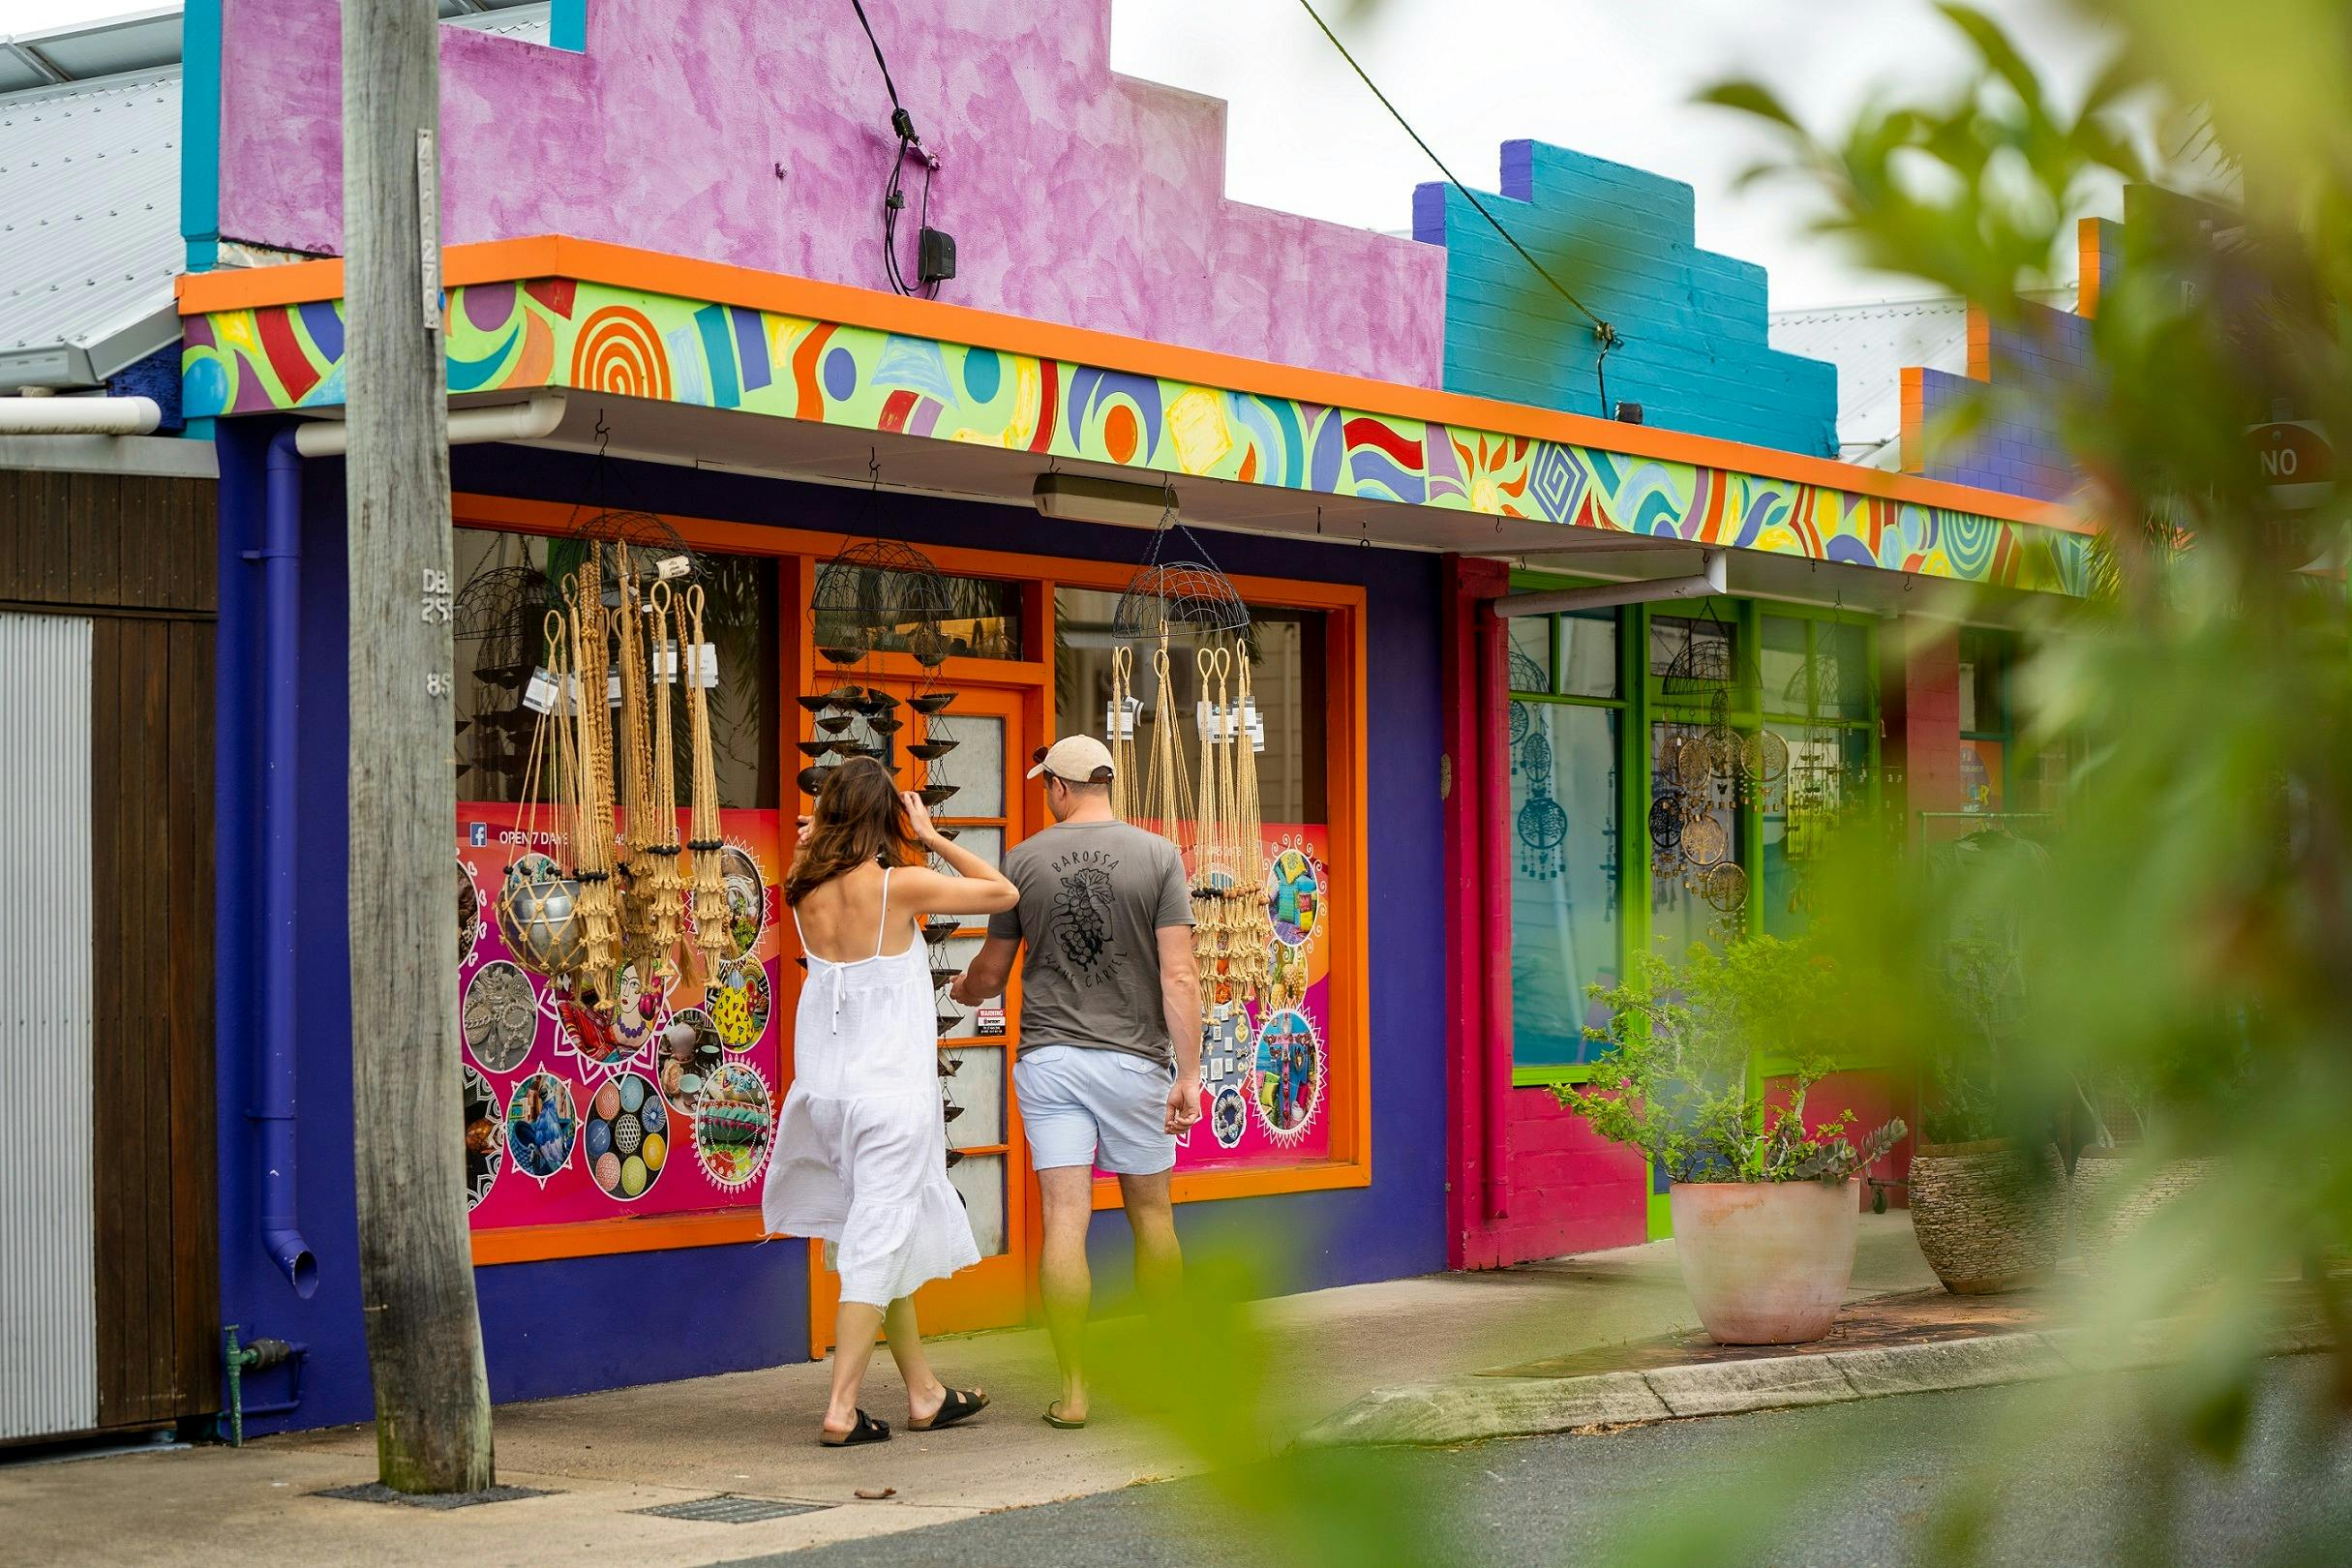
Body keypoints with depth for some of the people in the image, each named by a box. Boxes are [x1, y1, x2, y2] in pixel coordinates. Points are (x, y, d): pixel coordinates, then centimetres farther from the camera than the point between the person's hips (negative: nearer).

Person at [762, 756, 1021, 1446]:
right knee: (878, 1244, -2)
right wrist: (932, 837, -1)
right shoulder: (900, 884, -13)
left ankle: (923, 1392, 27)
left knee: (888, 1237, 18)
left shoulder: (805, 892, 1)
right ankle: (842, 1409, -4)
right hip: (892, 1090, -6)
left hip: (827, 1089, 6)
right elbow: (1004, 893, -3)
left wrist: (814, 842, 12)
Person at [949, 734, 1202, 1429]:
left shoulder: (1024, 860, 1)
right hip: (1135, 1059, 0)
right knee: (1151, 1213, 13)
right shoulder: (1158, 855, -3)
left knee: (1065, 1220, -1)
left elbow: (992, 972, 10)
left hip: (1049, 1059, 0)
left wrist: (963, 989, 33)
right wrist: (1189, 1073, -4)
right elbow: (1179, 974, -8)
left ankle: (1074, 1390, -2)